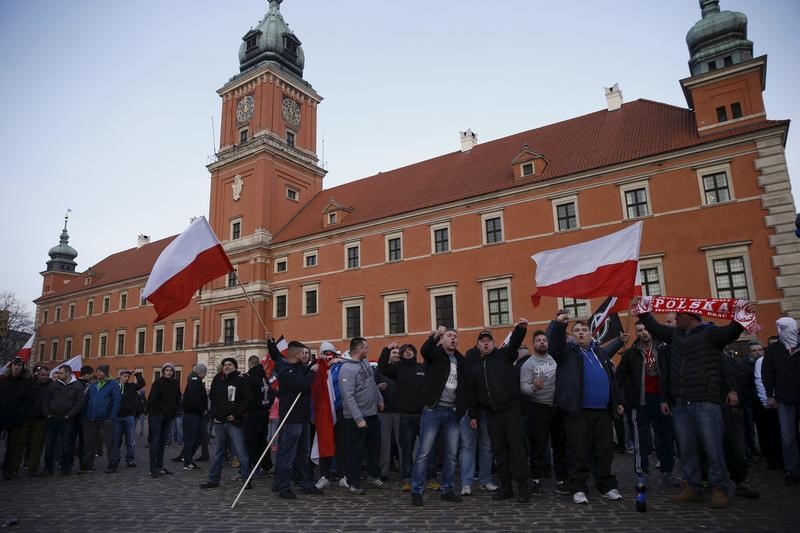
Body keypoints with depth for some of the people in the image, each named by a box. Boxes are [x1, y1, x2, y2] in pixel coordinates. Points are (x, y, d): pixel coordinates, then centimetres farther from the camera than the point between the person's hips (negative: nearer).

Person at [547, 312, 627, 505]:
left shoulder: (599, 351, 18)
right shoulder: (567, 351, 1)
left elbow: (610, 378, 29)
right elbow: (554, 343, -18)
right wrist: (558, 324, -32)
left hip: (602, 410, 5)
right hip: (577, 411, -5)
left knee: (605, 450, 12)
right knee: (578, 451, 1)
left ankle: (607, 486, 25)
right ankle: (578, 488, 11)